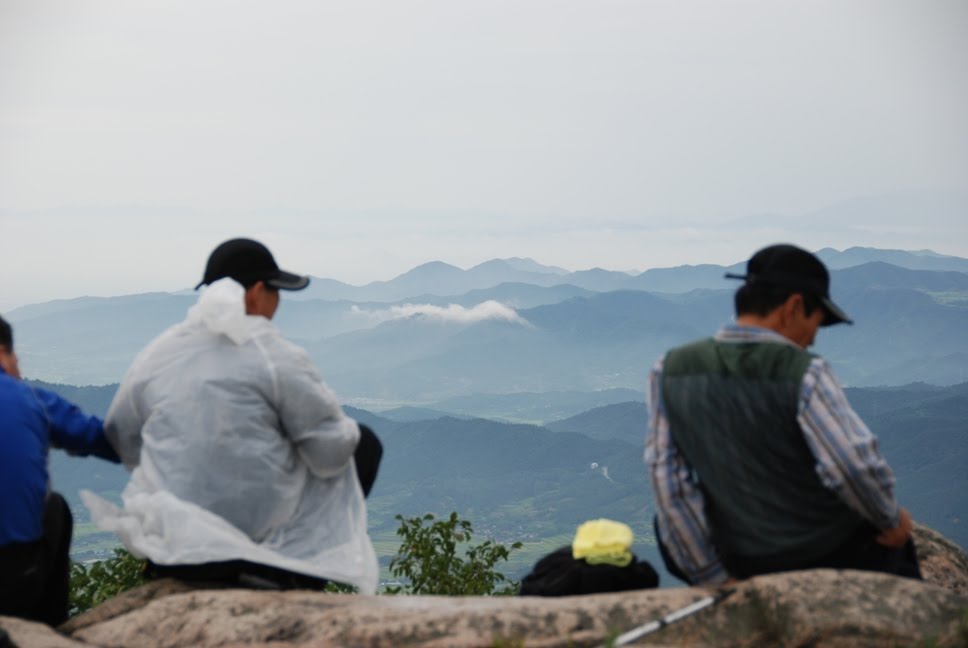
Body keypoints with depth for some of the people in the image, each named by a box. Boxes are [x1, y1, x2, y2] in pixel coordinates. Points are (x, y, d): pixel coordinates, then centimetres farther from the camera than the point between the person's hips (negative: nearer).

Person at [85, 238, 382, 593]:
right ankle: (300, 583, 12)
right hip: (263, 531, -6)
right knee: (364, 444, 15)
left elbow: (123, 443, 13)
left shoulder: (153, 356, 3)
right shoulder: (277, 356, -10)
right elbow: (330, 451, -9)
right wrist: (348, 432, 15)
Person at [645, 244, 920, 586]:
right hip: (829, 555, -4)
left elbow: (667, 477, -9)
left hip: (744, 566, 4)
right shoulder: (803, 374, -22)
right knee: (894, 536, 30)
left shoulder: (669, 370, -9)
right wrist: (891, 520, -9)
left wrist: (711, 577, -3)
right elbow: (856, 467, -30)